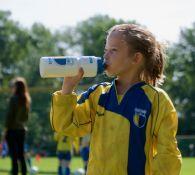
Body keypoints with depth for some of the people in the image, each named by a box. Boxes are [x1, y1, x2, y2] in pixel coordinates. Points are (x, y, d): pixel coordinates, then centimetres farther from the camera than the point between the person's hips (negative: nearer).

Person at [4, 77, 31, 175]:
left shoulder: (14, 98, -12)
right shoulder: (26, 99, 8)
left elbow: (10, 115, -12)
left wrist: (6, 128, -7)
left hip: (12, 129, -6)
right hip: (22, 129, 6)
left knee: (13, 154, -5)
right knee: (21, 154, 11)